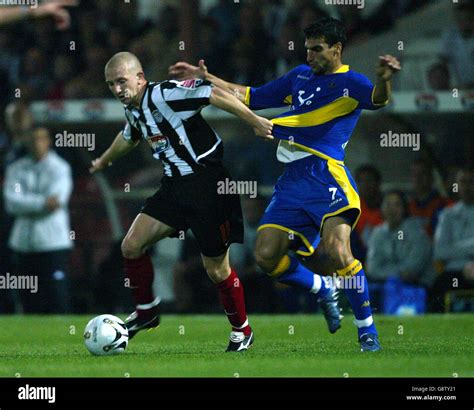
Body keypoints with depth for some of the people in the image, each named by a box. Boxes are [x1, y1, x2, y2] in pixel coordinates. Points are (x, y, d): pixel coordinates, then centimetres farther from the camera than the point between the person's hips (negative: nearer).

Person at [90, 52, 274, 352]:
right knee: (132, 246, -2)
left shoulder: (165, 94, -19)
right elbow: (129, 137, 32)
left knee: (216, 269, -2)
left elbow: (213, 94, -24)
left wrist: (255, 121, -28)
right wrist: (104, 161, 50)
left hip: (209, 183, -8)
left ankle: (242, 330, 18)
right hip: (175, 186, 8)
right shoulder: (133, 109, 9)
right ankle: (147, 311, 18)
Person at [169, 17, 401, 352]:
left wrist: (385, 81, -46)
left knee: (337, 249, -26)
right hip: (293, 177, 7)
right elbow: (252, 97, 32)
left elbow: (376, 99, -22)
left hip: (327, 174, -7)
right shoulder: (300, 76, 22)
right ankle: (323, 292, 25)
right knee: (266, 256, -2)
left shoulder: (349, 82, 0)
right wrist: (206, 79, 28)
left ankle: (368, 330, -11)